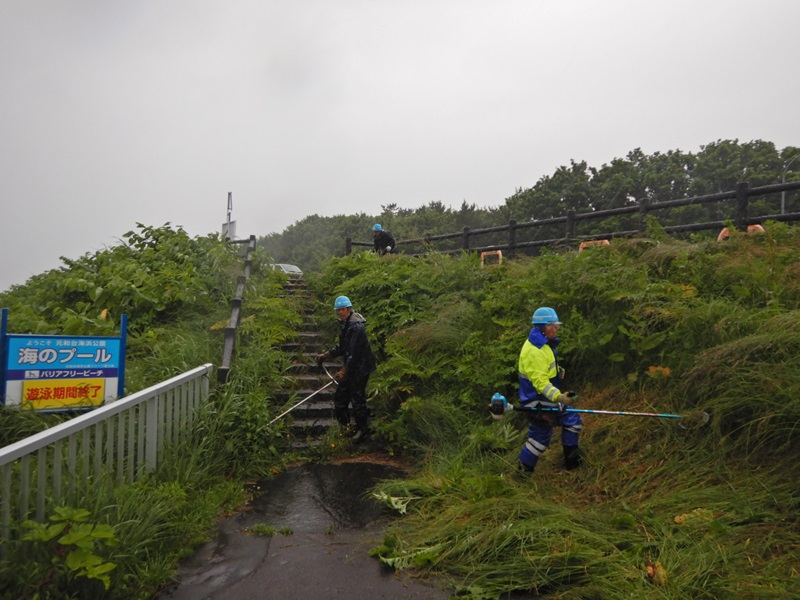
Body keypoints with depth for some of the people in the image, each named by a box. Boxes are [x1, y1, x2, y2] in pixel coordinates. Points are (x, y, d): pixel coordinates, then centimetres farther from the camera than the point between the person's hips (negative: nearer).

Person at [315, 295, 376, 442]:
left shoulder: (357, 327, -22)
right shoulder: (344, 324, 9)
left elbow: (355, 353, -25)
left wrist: (343, 371, -25)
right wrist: (325, 355, 13)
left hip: (360, 368, -10)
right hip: (350, 367, 10)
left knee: (357, 399, -2)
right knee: (340, 397, 15)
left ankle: (363, 431, 13)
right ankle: (344, 425, 32)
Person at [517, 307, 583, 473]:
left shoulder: (545, 344, 7)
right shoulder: (533, 351, -27)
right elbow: (540, 381, -33)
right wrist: (558, 397, -44)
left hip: (550, 398, 10)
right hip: (538, 403, -10)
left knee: (573, 421, 15)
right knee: (540, 437, 2)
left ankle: (572, 460, 30)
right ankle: (523, 470, 19)